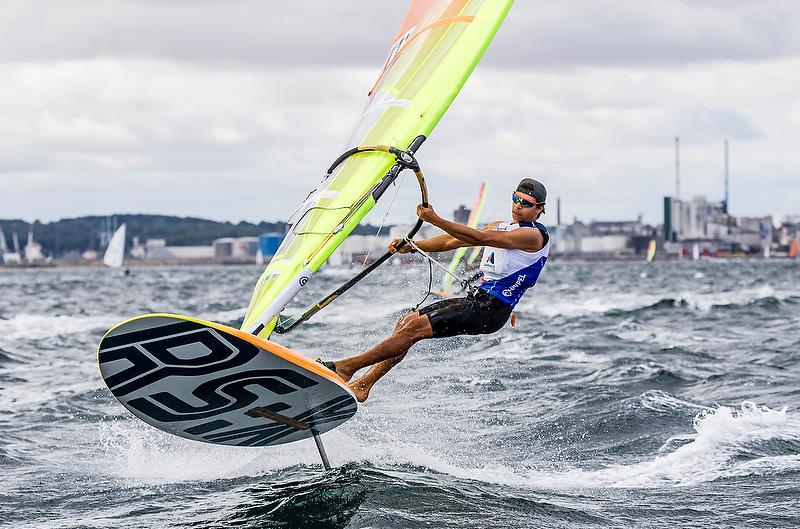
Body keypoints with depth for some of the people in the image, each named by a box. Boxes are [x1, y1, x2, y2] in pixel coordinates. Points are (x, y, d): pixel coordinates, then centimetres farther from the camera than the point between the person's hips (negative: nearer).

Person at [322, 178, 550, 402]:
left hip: (491, 310, -9)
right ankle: (362, 385, 1)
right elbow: (453, 242, 14)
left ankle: (346, 367, -12)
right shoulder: (499, 227, 18)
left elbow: (479, 238, -22)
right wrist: (411, 246, 3)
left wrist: (435, 220, -26)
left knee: (415, 327, -16)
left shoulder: (534, 234, -12)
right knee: (406, 323, 2)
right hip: (476, 298, 9)